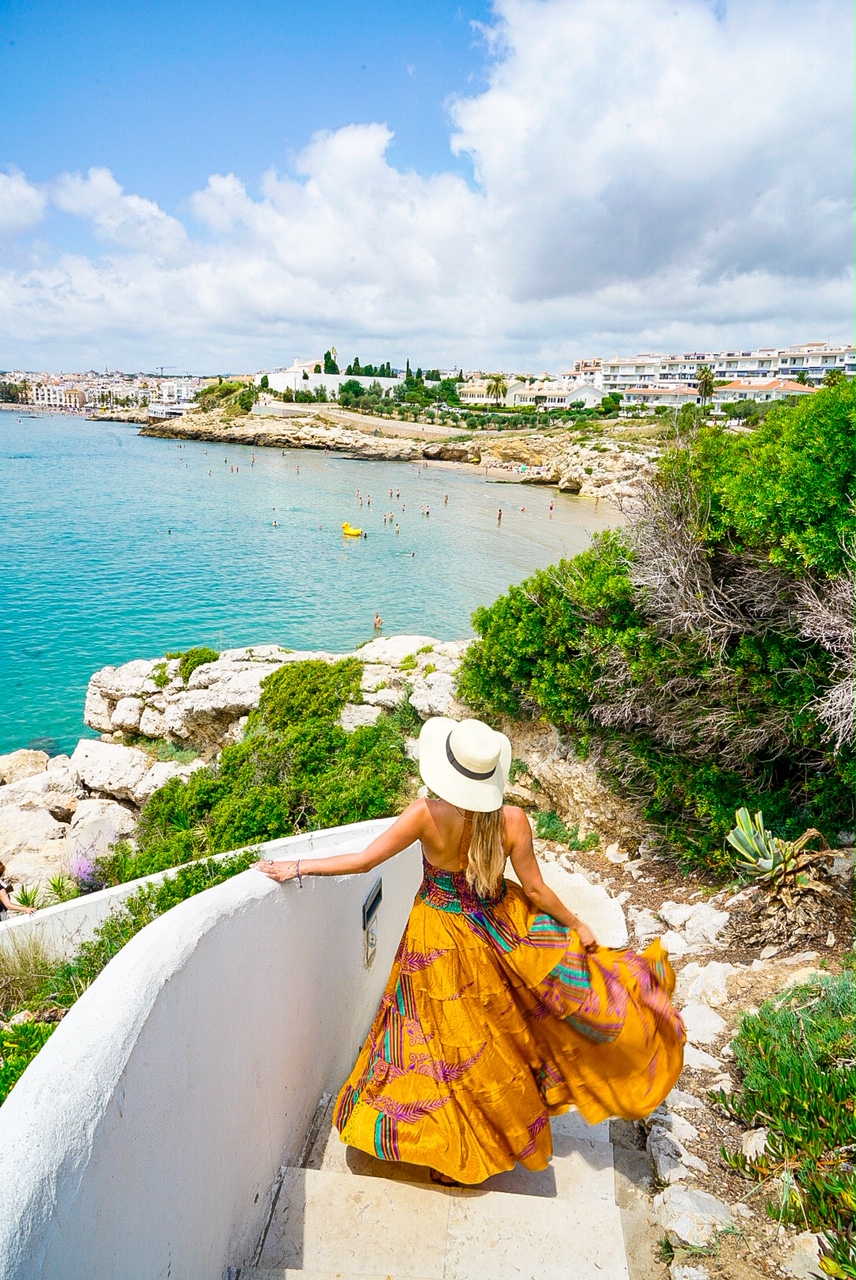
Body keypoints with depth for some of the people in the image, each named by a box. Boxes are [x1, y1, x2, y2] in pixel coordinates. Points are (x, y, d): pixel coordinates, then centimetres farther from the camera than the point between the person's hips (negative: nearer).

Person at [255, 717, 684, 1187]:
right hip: (501, 927, 1)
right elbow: (535, 891, -11)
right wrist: (576, 924, 7)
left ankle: (457, 1154, 34)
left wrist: (297, 867, -11)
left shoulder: (427, 815, -28)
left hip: (439, 938, 0)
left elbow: (363, 861, -22)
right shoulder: (512, 820, -21)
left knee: (451, 1038, 16)